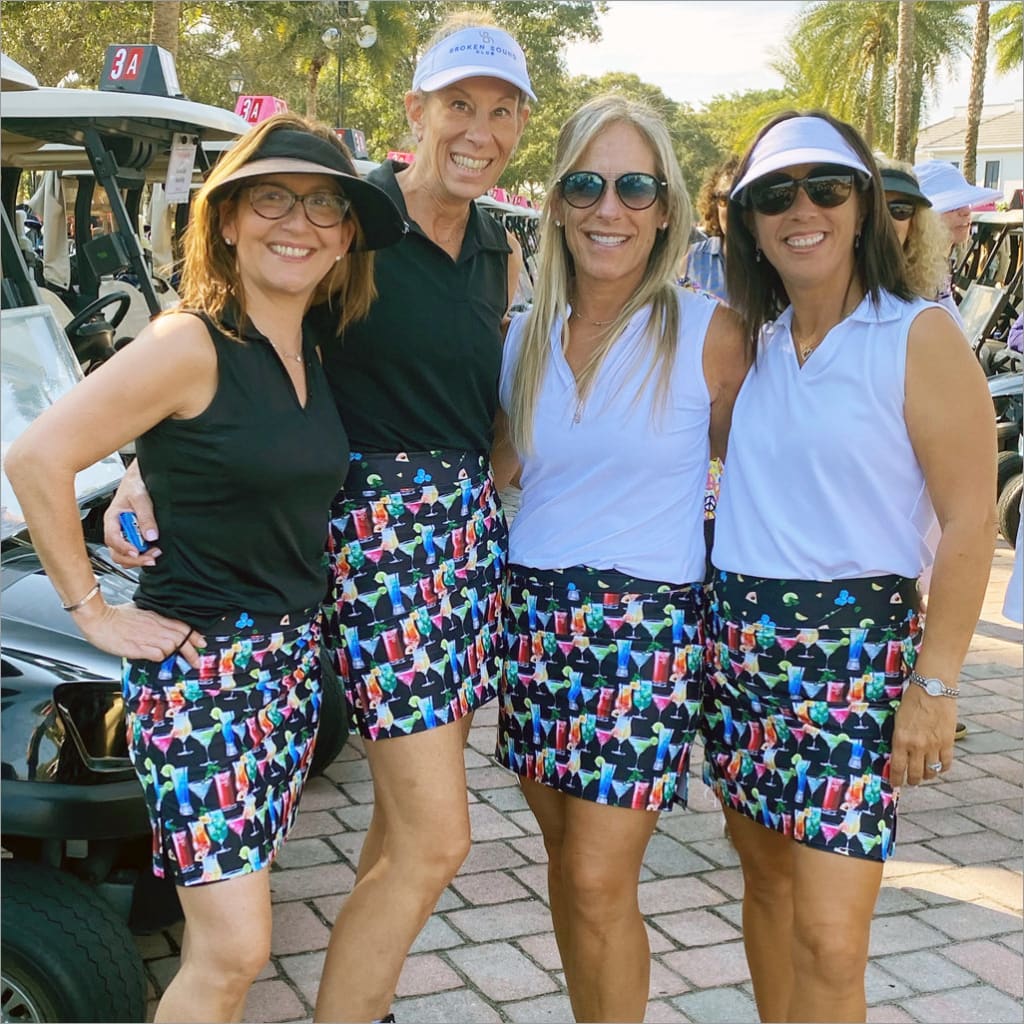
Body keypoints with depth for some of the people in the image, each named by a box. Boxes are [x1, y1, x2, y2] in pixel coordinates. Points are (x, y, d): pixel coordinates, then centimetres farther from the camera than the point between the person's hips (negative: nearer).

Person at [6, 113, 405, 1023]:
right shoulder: (192, 344, -15)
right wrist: (94, 612, -15)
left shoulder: (311, 355, 8)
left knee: (232, 932, 16)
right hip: (198, 664, -7)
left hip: (292, 657, 7)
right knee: (235, 950, -6)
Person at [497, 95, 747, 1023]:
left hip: (646, 629, -4)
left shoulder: (709, 334, -6)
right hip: (532, 615, 5)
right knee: (565, 863, 13)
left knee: (599, 884, -4)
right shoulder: (527, 336, 7)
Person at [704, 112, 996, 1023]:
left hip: (857, 647, -6)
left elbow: (969, 523, -10)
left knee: (828, 938, -8)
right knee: (766, 880, 16)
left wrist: (934, 686, -13)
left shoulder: (919, 338, -8)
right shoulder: (757, 340, 9)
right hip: (741, 639, 6)